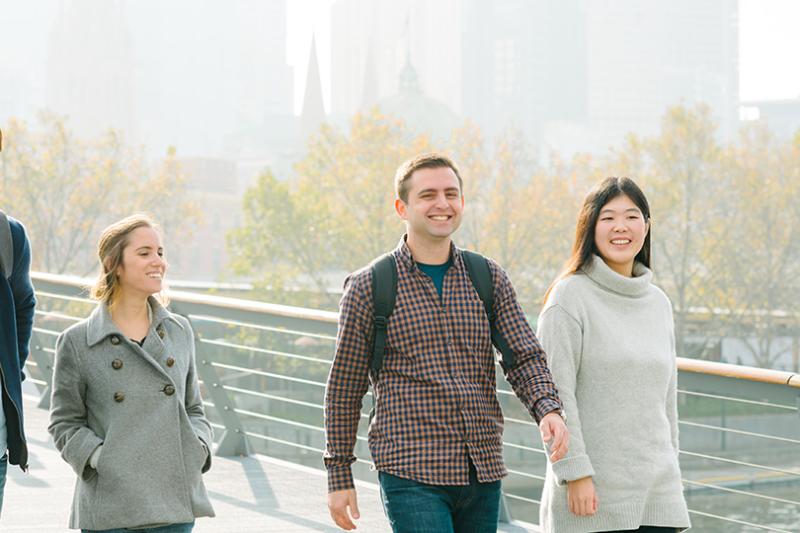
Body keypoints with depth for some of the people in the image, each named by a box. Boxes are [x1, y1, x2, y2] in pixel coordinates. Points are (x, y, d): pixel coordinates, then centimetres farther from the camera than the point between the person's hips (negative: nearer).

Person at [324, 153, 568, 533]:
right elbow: (344, 388, 3)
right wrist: (339, 476, 3)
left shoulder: (490, 279, 10)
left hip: (483, 473, 5)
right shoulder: (369, 287, 0)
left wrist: (547, 409, -17)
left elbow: (524, 357, 5)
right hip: (411, 474, -4)